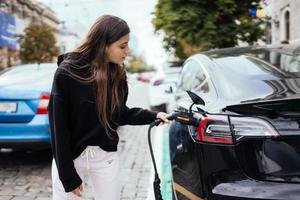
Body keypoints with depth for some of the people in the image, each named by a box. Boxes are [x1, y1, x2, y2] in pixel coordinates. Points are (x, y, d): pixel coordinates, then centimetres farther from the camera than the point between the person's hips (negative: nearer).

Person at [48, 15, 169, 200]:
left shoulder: (117, 73, -3)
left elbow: (120, 114, 7)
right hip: (69, 157, -3)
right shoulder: (68, 72, -18)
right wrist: (68, 177, -16)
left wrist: (153, 116, -8)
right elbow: (59, 127, -16)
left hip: (106, 156, 4)